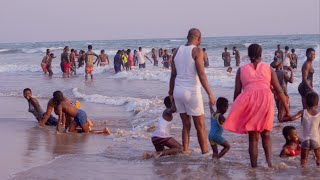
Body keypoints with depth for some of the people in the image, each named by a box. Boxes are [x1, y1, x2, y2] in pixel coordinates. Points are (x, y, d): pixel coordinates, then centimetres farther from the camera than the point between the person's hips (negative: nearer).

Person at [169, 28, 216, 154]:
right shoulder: (197, 51, -8)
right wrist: (210, 94, -15)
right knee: (200, 126, 4)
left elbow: (173, 75, 12)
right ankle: (205, 153, 9)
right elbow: (201, 74, -16)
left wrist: (171, 93, 20)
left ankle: (185, 152, 11)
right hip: (192, 91, -6)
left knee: (186, 125, 14)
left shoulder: (177, 51, 9)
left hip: (178, 91, 6)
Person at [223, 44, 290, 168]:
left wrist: (235, 110, 18)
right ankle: (268, 160, -5)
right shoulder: (268, 68, 15)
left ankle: (254, 166, 5)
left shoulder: (241, 70, 15)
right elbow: (278, 90, 11)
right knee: (265, 134, 16)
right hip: (265, 100, 0)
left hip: (248, 101, 0)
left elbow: (237, 92, 10)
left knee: (253, 137, 8)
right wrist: (286, 108, 15)